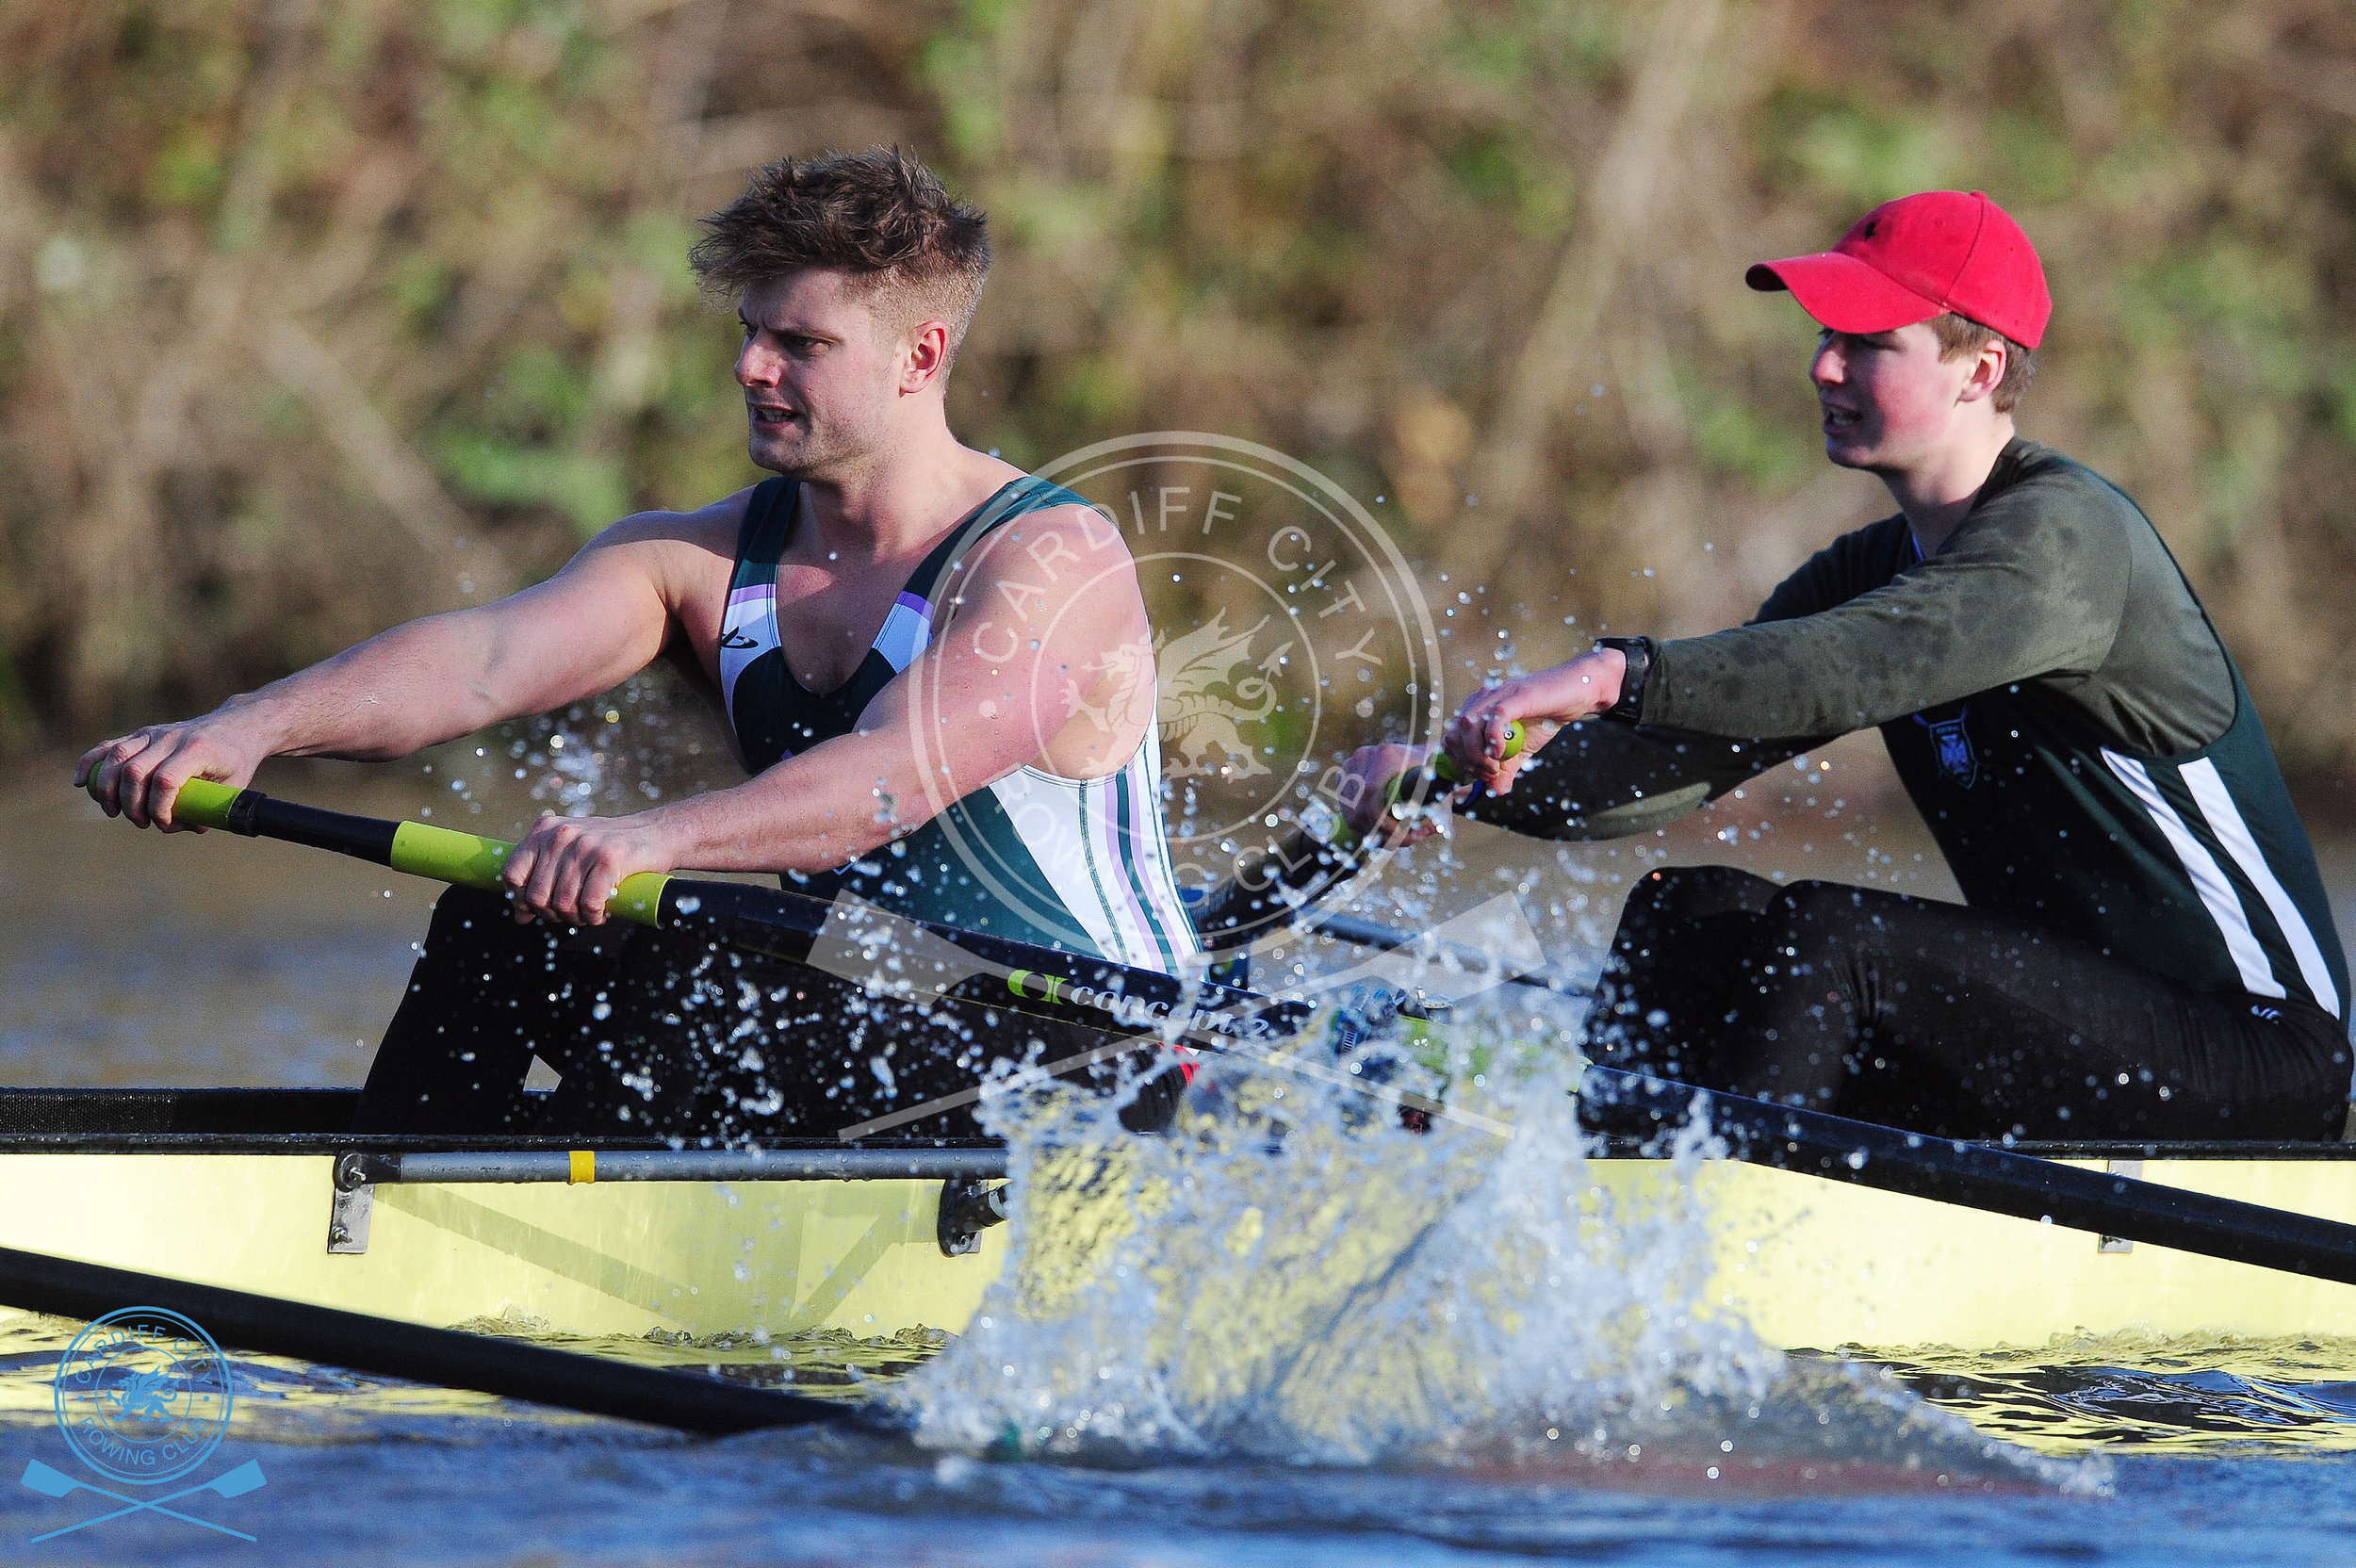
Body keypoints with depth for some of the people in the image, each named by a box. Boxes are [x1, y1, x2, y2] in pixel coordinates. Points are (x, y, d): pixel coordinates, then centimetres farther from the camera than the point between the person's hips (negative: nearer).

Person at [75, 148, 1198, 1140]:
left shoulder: (1053, 562, -16)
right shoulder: (706, 558, 4)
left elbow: (889, 782, -33)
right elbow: (485, 658, -13)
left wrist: (653, 840, -50)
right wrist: (255, 726, -32)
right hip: (856, 1007, 7)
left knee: (701, 991, -30)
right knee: (501, 919, -8)